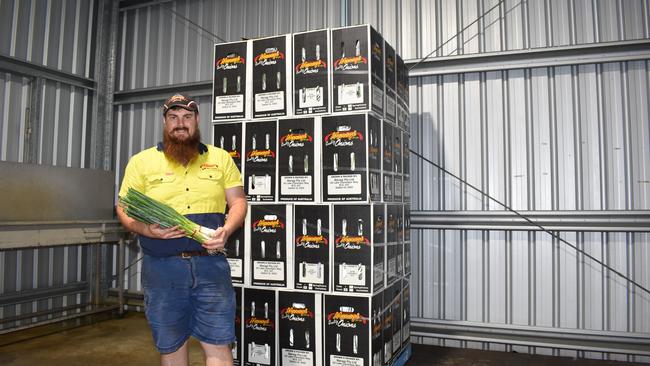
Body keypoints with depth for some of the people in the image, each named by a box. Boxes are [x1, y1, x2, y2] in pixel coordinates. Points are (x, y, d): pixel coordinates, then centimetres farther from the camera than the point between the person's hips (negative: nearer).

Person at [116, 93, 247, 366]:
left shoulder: (220, 158, 9)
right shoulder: (141, 161, 6)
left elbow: (238, 202, 8)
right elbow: (124, 211, 5)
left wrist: (226, 230, -12)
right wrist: (148, 230, -16)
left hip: (211, 265, 0)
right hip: (162, 268, 1)